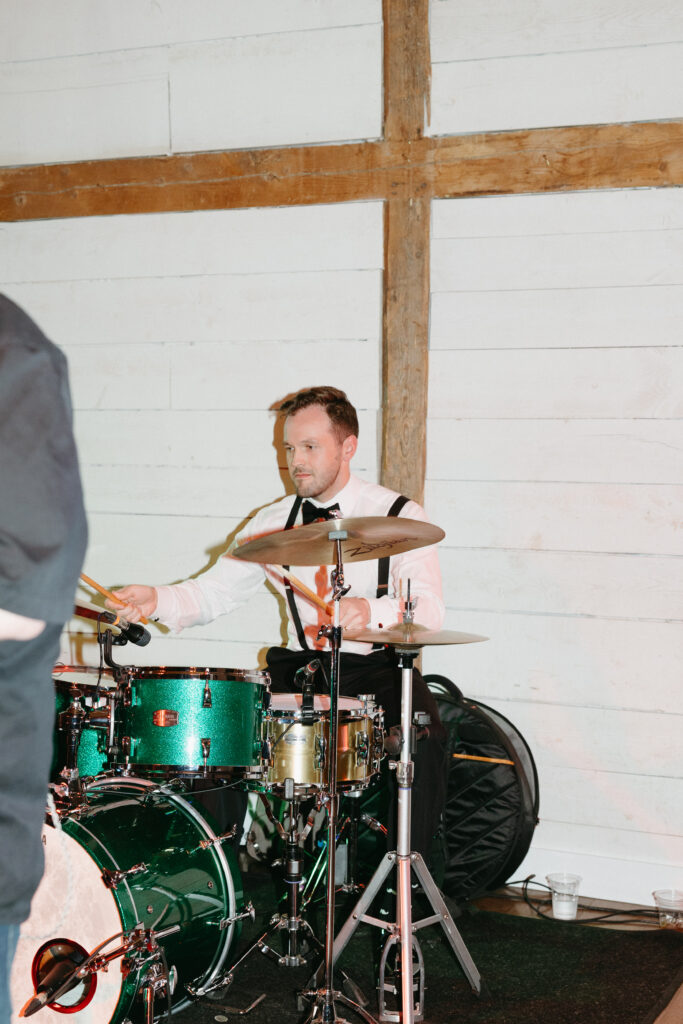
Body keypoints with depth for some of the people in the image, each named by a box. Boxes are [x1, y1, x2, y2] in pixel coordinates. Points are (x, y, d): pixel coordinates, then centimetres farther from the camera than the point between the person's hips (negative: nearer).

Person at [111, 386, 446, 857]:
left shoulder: (400, 515, -6)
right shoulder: (273, 522, 8)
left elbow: (429, 611, -19)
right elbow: (215, 589, 4)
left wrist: (371, 612, -40)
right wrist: (158, 599, -17)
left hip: (381, 666, -3)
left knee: (425, 734, -30)